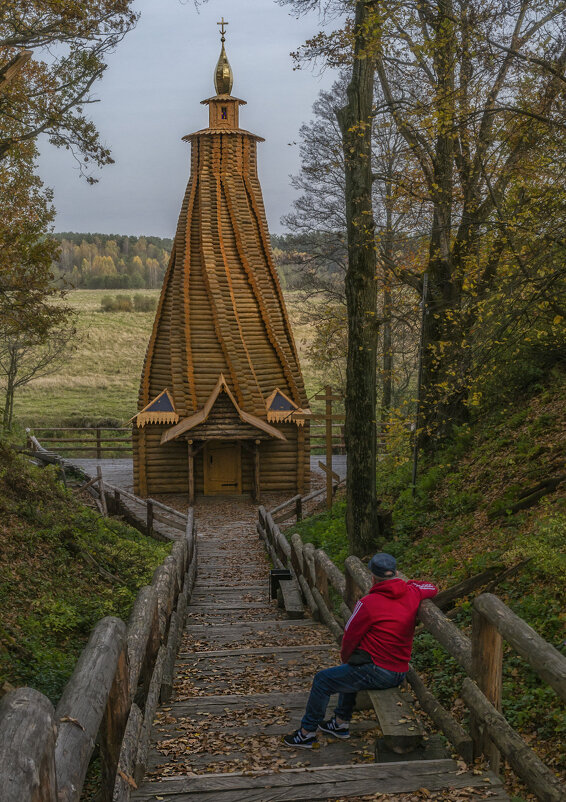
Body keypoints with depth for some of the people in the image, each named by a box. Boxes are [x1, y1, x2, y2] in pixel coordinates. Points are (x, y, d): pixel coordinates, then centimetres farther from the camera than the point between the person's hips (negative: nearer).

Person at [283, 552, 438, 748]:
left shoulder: (368, 603, -16)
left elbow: (350, 636, -6)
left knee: (322, 680, 10)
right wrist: (408, 584, 25)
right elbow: (432, 588, 22)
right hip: (400, 673, 8)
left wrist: (346, 658, 12)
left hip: (375, 672, -8)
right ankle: (341, 723, 41)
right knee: (348, 673, 34)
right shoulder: (411, 594, 0)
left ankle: (307, 733, 21)